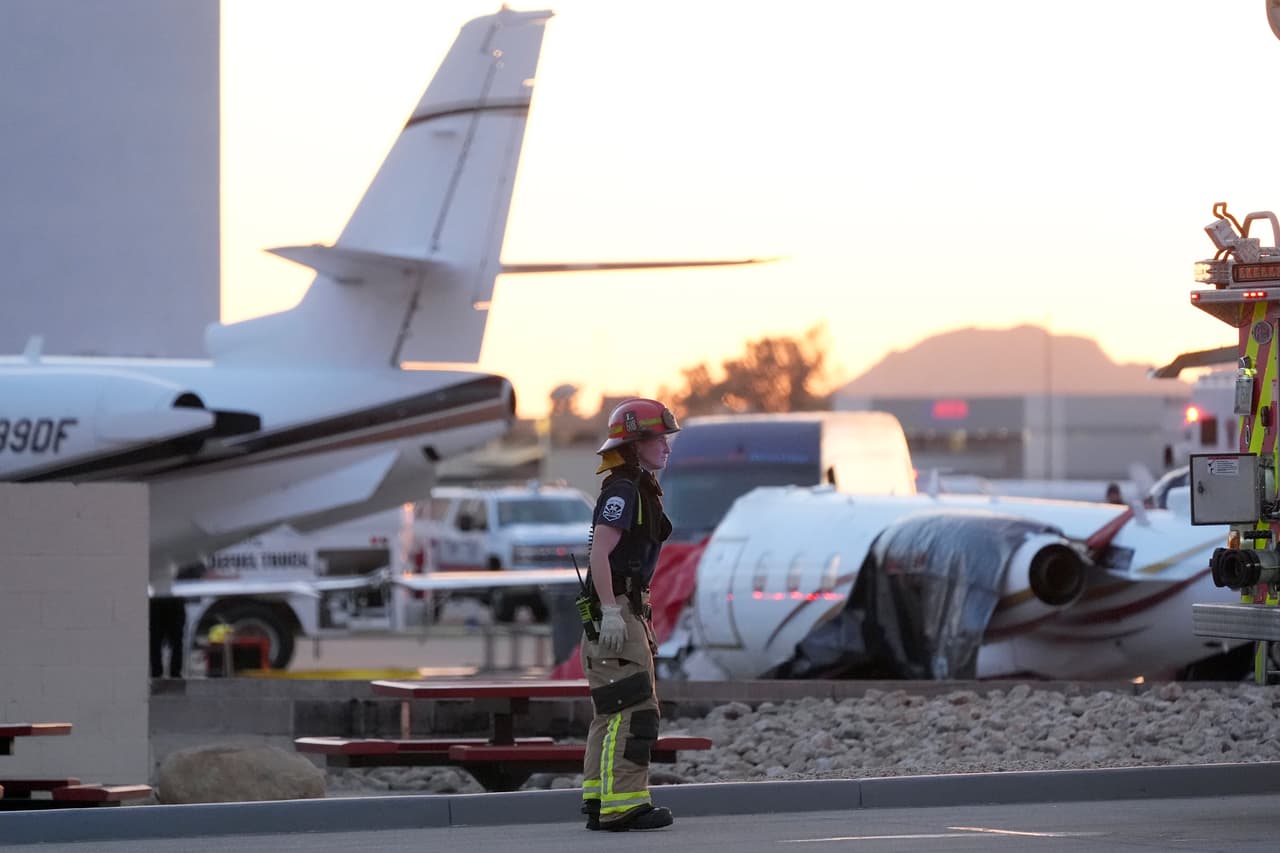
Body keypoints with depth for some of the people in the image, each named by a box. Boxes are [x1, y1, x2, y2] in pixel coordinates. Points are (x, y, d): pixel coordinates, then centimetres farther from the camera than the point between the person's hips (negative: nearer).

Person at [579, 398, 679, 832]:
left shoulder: (639, 491, 19)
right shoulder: (622, 490, -12)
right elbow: (599, 554, -20)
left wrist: (642, 620, 25)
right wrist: (611, 613, -26)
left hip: (626, 612, 11)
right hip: (614, 610, -11)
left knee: (614, 713, 11)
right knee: (633, 710, -13)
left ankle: (599, 803, 13)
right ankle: (622, 805, -17)